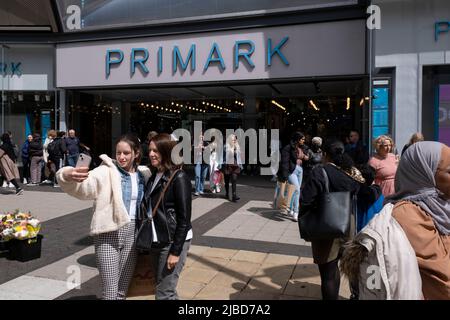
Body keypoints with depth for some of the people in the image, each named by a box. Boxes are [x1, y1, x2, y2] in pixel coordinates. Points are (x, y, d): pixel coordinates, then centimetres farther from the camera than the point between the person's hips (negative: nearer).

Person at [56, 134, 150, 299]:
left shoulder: (143, 174, 4)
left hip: (132, 234, 4)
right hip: (109, 234, -4)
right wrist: (68, 175, -47)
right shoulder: (106, 171, -10)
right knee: (110, 291, 0)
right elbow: (84, 185, -27)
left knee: (123, 289, 17)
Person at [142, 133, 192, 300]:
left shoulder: (179, 177, -14)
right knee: (165, 289, 17)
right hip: (156, 241, 8)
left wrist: (175, 251, -17)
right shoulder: (154, 176, 8)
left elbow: (184, 218, -17)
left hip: (173, 241, -7)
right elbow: (150, 209, 13)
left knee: (163, 293, -2)